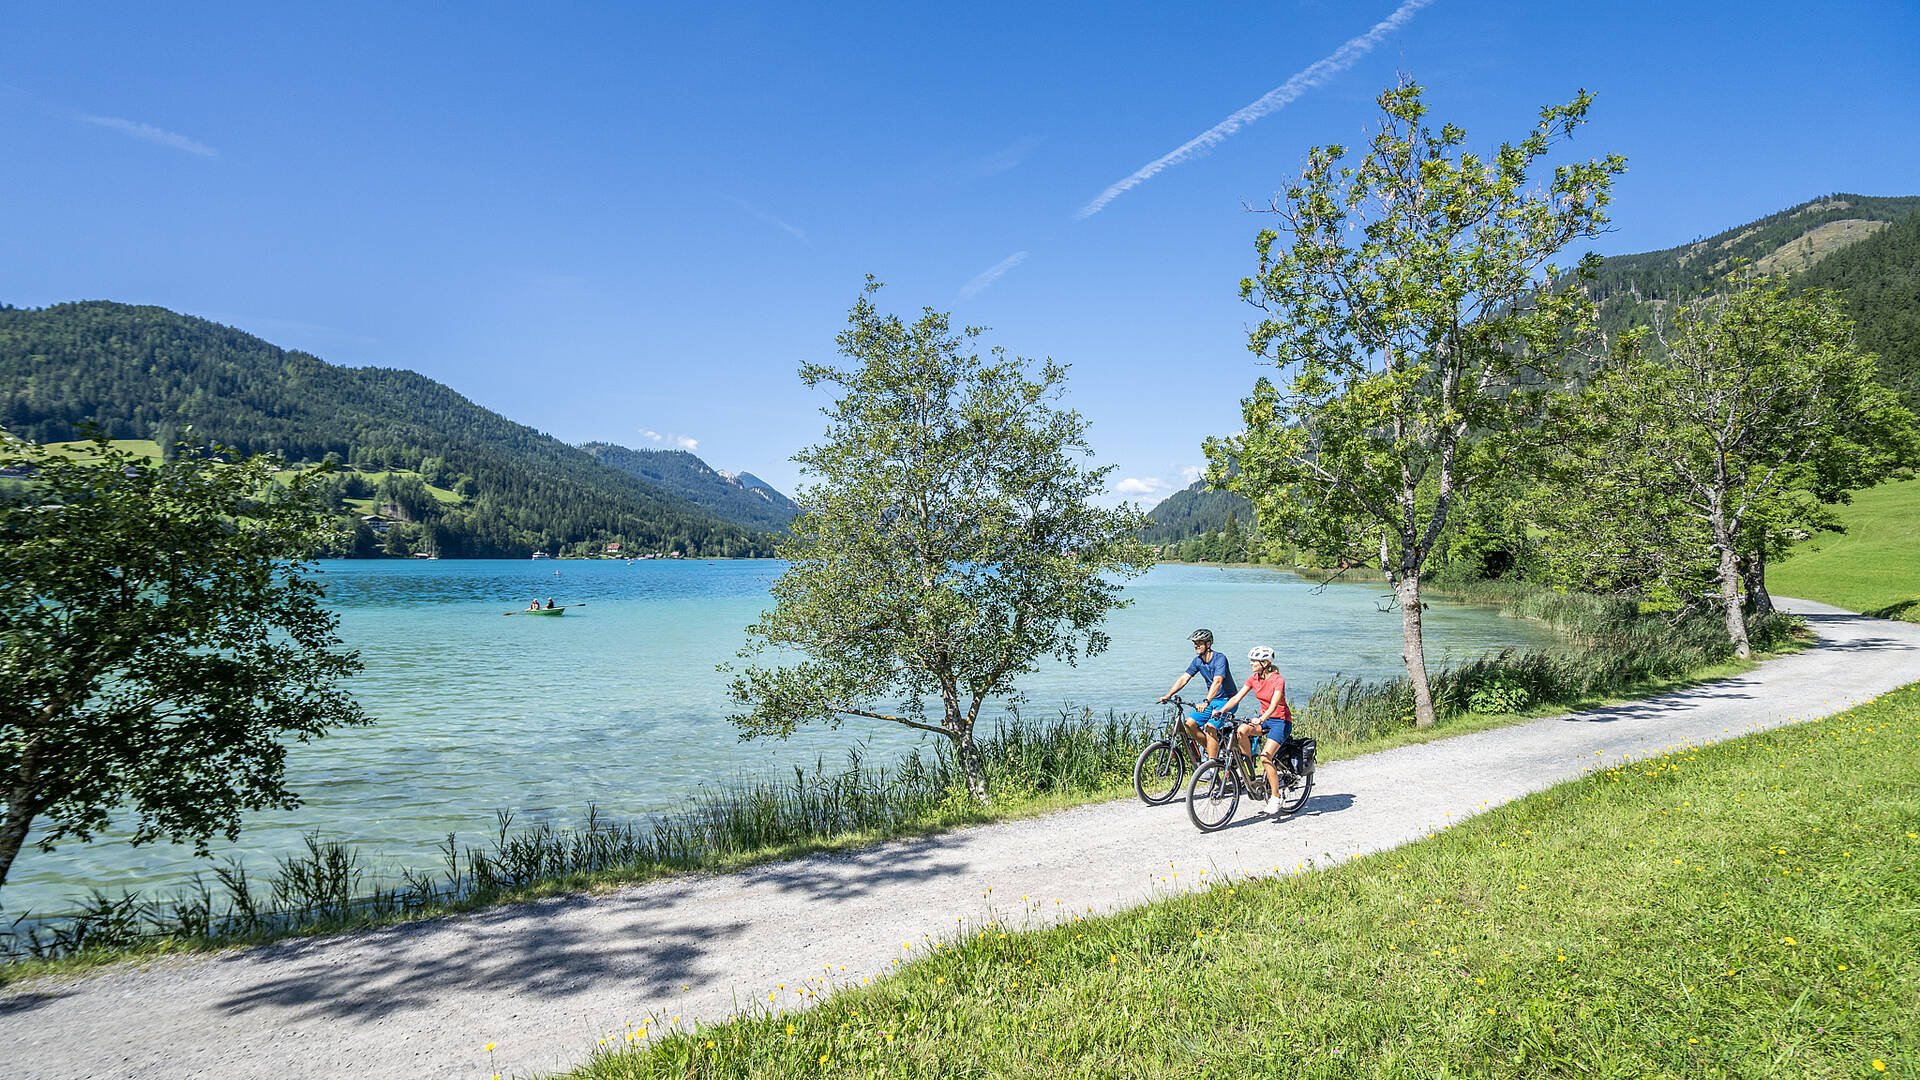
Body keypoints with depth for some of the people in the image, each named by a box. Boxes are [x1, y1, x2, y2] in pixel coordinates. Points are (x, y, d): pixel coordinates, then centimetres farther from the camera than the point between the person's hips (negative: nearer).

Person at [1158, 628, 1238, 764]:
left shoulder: (1220, 659, -21)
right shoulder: (1197, 661, 1)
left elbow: (1217, 681, -35)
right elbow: (1183, 678, -3)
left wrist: (1206, 702, -48)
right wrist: (1168, 695, -16)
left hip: (1227, 700, -7)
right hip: (1211, 699, 7)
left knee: (1210, 727, -25)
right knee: (1190, 723, -10)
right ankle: (1211, 749, 10)